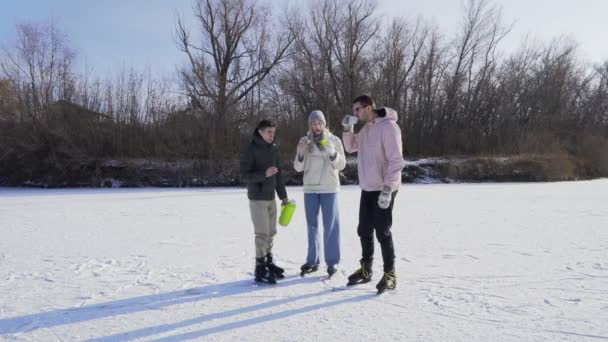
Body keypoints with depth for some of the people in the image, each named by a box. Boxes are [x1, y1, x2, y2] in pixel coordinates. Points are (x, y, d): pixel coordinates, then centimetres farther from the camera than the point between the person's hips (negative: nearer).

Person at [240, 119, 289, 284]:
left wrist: (283, 195, 16)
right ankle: (260, 269, 2)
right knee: (262, 234, -6)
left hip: (271, 197, 7)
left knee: (271, 232, 12)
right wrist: (264, 174, -29)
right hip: (257, 198, -6)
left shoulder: (274, 149, 8)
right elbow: (244, 176, -15)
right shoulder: (250, 150, -12)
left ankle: (268, 262, 24)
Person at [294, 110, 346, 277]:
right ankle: (312, 260, 16)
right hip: (310, 189, 3)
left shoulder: (334, 140, -1)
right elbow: (298, 168, 2)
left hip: (329, 188, -3)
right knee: (312, 225, 8)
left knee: (330, 225, -2)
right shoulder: (305, 141, 5)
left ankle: (332, 261, 5)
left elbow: (341, 165, -5)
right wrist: (300, 152, -16)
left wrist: (332, 152, -23)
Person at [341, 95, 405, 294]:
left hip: (383, 189, -8)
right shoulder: (366, 128, 11)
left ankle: (389, 275, 10)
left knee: (382, 232, -3)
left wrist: (387, 188, -23)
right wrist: (347, 129, 2)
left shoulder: (388, 126, -15)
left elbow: (396, 160, -19)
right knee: (364, 231, 14)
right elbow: (350, 147, 20)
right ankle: (365, 270, 28)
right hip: (367, 189, 8)